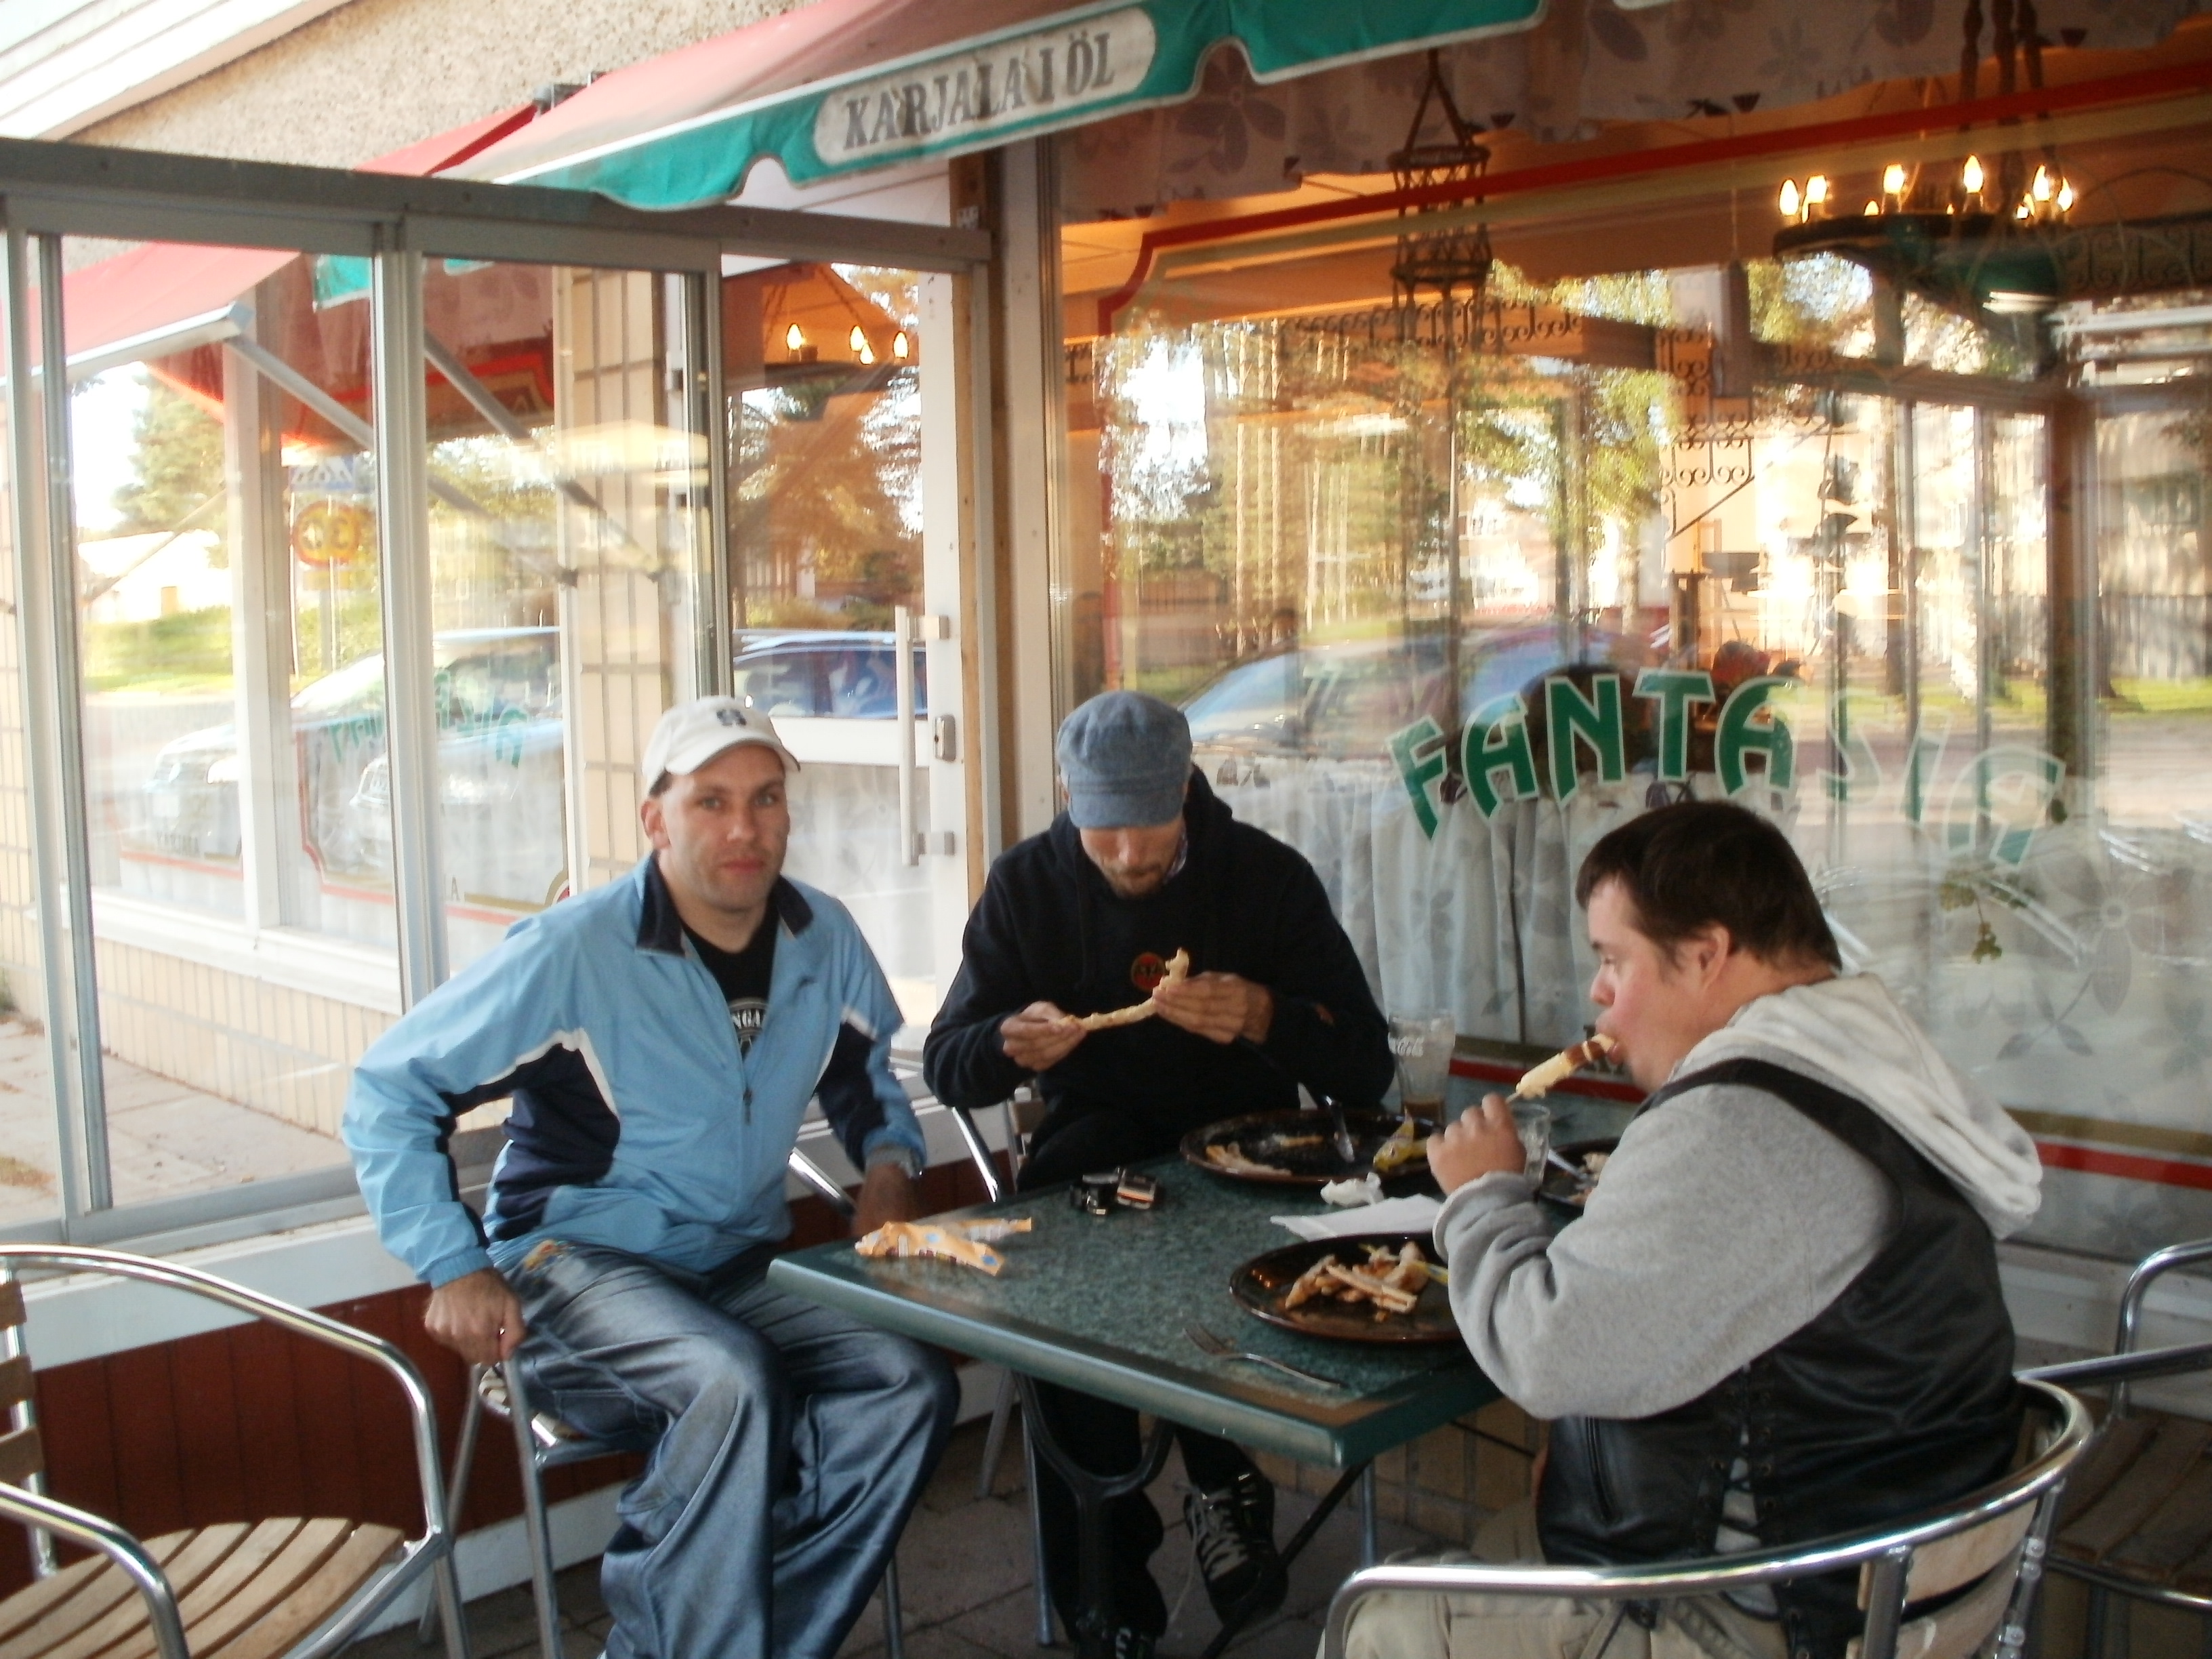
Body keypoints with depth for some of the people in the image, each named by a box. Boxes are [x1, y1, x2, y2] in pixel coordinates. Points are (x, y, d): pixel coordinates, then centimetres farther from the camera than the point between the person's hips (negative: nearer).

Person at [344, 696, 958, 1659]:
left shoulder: (825, 941, 3)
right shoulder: (573, 954, -12)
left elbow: (865, 1074, 24)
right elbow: (388, 1092, -7)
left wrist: (887, 1160, 2)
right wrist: (455, 1267, -13)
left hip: (742, 1270, 6)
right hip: (580, 1264, -5)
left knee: (910, 1387, -19)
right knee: (734, 1383, -35)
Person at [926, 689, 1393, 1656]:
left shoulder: (1270, 876, -4)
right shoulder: (1026, 885, 0)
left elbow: (1365, 1072, -8)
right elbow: (944, 1064, 0)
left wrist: (1263, 1017, -29)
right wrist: (1010, 1042, -24)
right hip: (1096, 1143, 1)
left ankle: (1221, 1485, -6)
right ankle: (1106, 1580, -14)